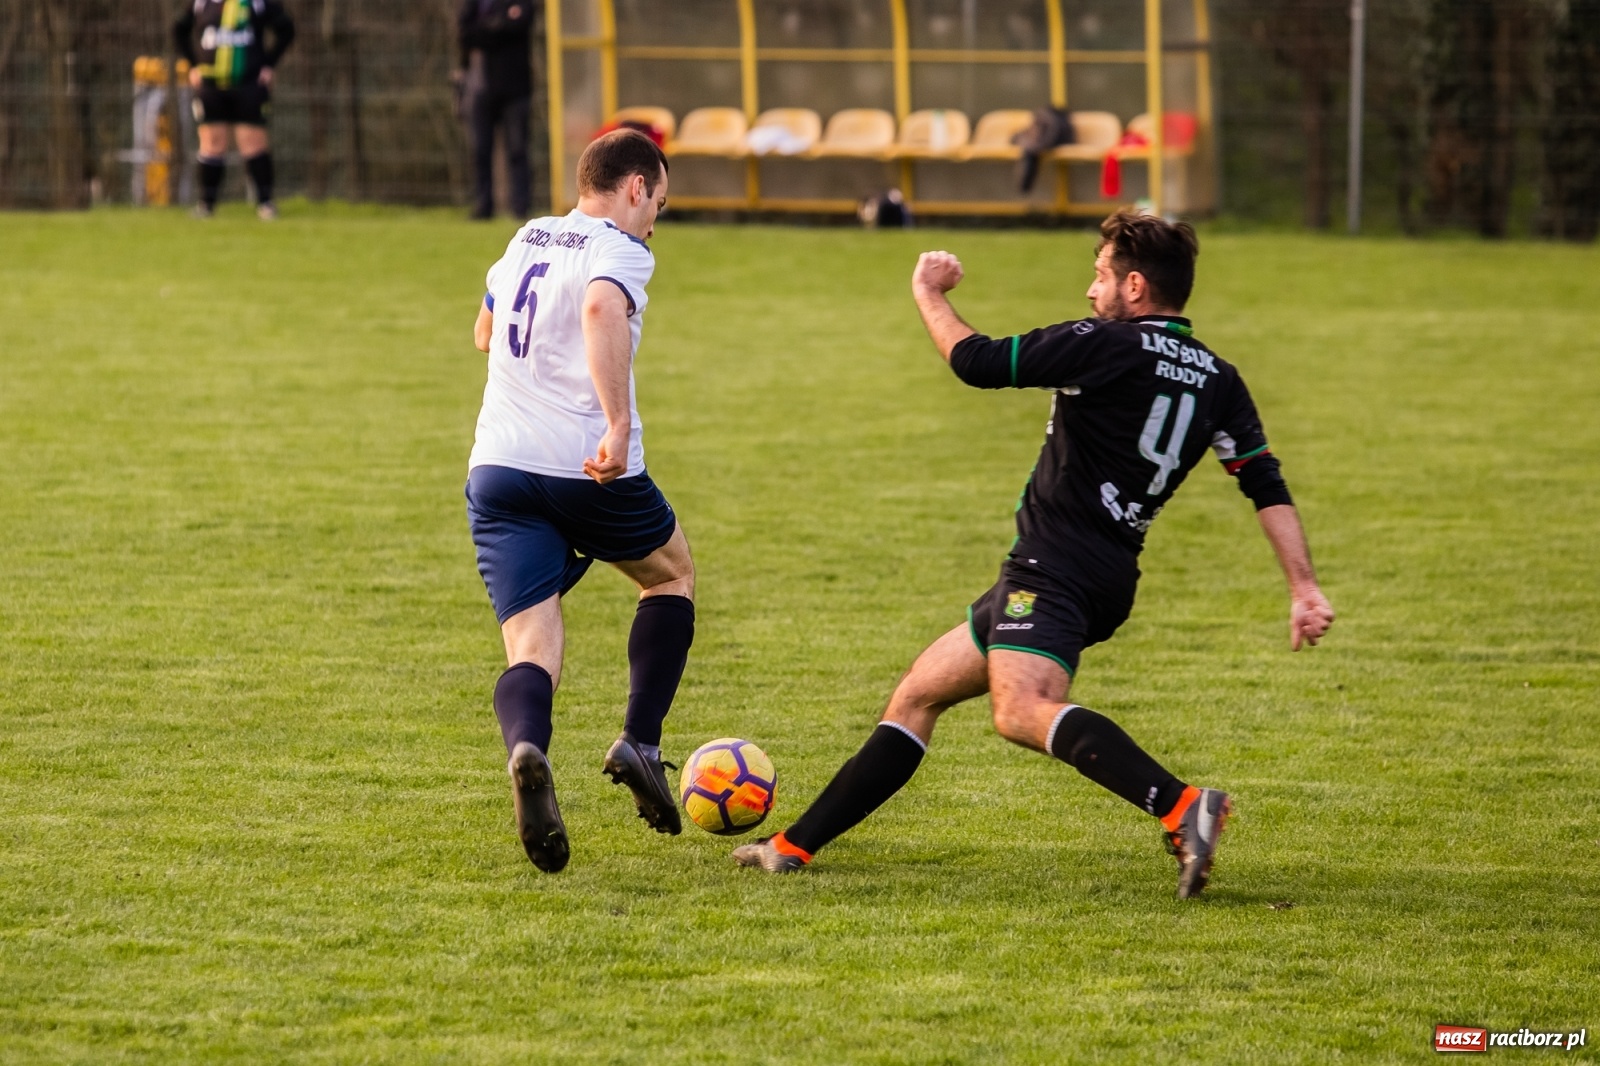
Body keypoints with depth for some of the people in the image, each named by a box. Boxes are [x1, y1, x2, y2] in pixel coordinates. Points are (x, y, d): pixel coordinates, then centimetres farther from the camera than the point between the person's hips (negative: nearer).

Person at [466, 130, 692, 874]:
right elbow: (602, 310, -28)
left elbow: (485, 332, 35)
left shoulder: (526, 240, 18)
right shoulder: (621, 252, -4)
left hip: (496, 472, 5)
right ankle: (639, 743, 10)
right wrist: (618, 424, -32)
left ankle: (527, 753, -38)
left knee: (533, 652, -3)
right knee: (672, 574, 25)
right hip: (588, 470, -5)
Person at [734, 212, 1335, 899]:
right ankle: (794, 846, 24)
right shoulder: (1217, 380, 11)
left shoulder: (1105, 347, -12)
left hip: (1055, 569, -10)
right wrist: (1304, 589, 7)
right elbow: (1268, 487, 7)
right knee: (919, 693, 18)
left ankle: (1182, 809, -48)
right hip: (1109, 578, 10)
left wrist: (929, 294, 7)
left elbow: (978, 363, -10)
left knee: (1023, 712, -34)